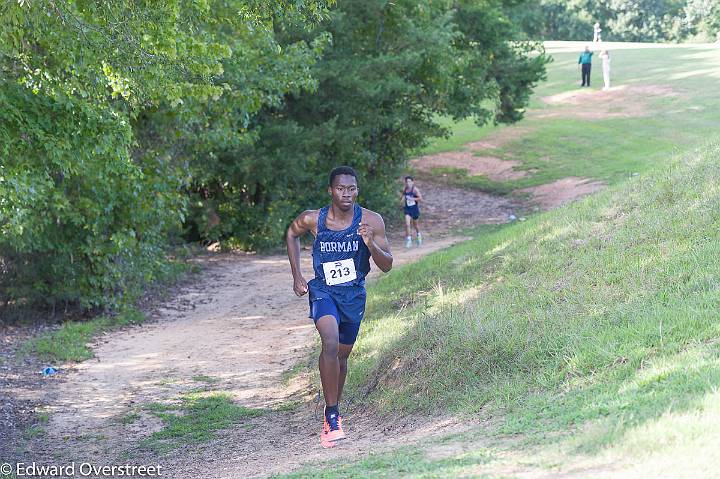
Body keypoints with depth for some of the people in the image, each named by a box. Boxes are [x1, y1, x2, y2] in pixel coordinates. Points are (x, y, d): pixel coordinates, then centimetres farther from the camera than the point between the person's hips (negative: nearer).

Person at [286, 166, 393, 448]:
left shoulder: (372, 221, -13)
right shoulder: (312, 220, -13)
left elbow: (387, 266, -9)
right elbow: (292, 234, 10)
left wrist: (370, 244, -29)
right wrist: (297, 276, 6)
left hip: (354, 295, 2)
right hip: (323, 291, -2)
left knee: (341, 356, 15)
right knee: (330, 344, -27)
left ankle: (332, 411, 37)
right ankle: (332, 416, -21)